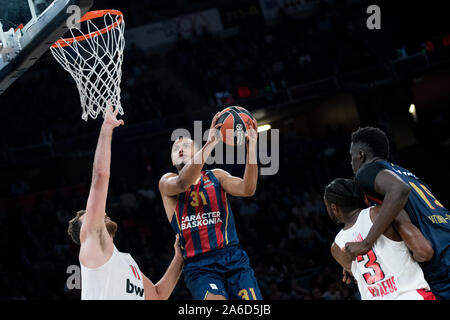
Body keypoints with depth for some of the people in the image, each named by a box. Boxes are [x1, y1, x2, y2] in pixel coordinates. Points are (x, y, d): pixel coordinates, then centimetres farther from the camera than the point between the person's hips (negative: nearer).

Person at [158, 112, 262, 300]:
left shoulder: (216, 176, 15)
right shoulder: (167, 182, 8)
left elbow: (246, 189, -4)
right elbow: (183, 183, -17)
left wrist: (251, 147, -17)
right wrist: (209, 143, -27)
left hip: (233, 259, 2)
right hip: (199, 267, -2)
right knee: (215, 298, -31)